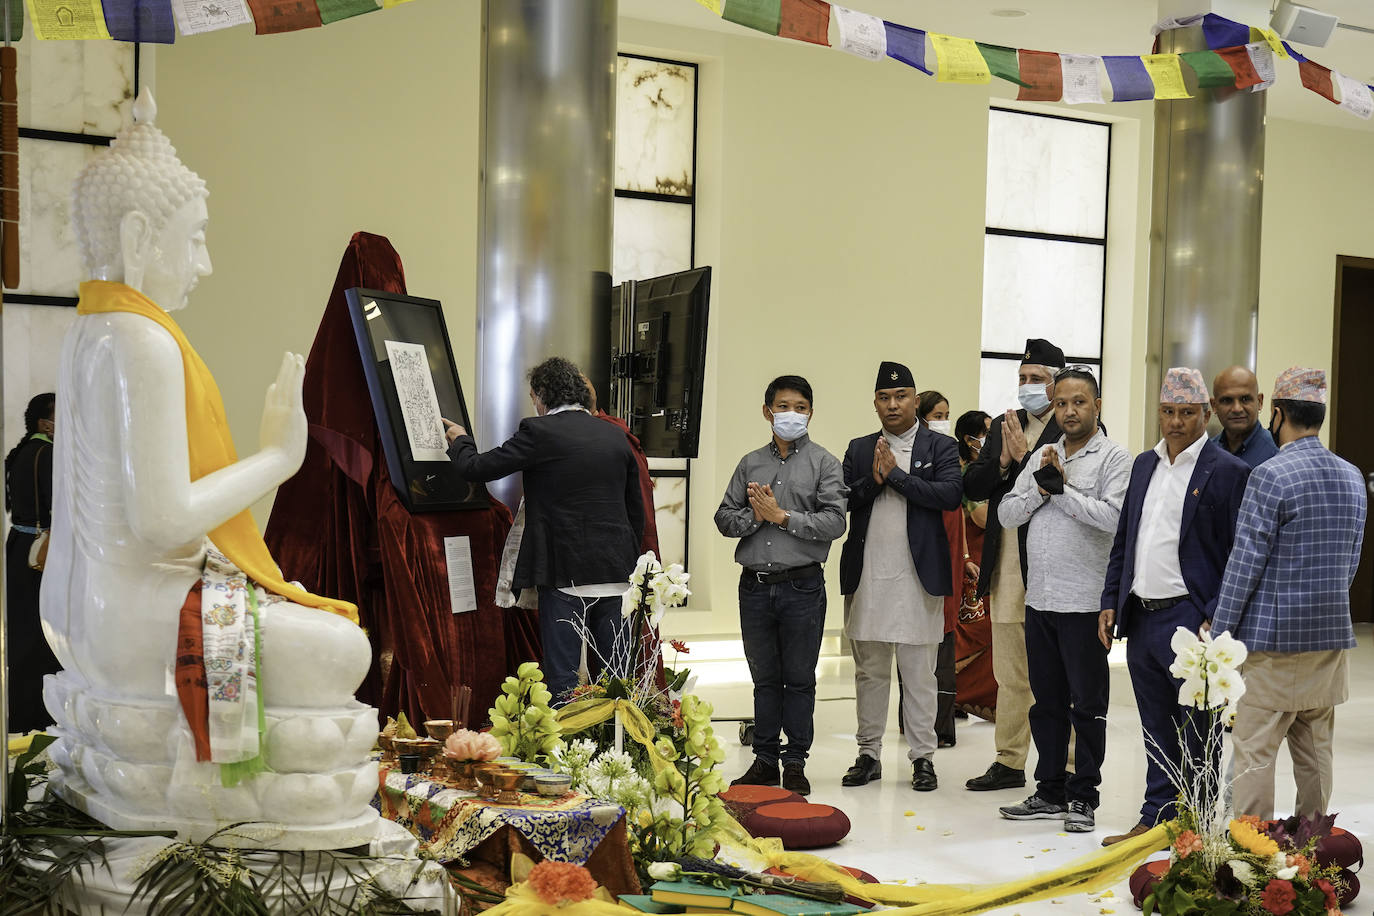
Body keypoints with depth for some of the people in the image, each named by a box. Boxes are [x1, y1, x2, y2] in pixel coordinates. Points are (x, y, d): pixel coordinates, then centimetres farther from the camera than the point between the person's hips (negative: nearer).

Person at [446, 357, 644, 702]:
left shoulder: (539, 432, -7)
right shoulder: (616, 436, 11)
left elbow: (475, 468, -4)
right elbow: (637, 511, 15)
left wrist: (460, 440, 17)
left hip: (566, 573, -5)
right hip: (616, 573, 5)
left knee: (562, 680, -1)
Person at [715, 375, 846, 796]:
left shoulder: (824, 463, 1)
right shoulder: (750, 463, 12)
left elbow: (834, 521, -10)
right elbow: (724, 517, 9)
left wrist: (783, 516, -13)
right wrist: (754, 517, -9)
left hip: (802, 585, -3)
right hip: (755, 585, 3)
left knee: (799, 678, 3)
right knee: (764, 678, 11)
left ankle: (795, 762, 12)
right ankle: (765, 759, 19)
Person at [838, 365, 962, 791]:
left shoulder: (940, 447, 4)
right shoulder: (859, 449, 13)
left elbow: (950, 494, -12)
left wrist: (895, 474, -12)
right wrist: (874, 479, -11)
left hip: (918, 575, -3)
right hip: (868, 575, 3)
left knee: (919, 672, 2)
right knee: (869, 670, 9)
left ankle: (922, 757, 11)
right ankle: (869, 754, 18)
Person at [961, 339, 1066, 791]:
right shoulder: (1003, 426, 14)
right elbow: (971, 487, 7)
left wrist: (1024, 456, -16)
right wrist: (1002, 460, -9)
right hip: (1006, 564, 6)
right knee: (1009, 672, 14)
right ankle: (1009, 762, 23)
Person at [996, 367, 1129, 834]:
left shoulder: (1114, 458, -5)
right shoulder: (1042, 457, 13)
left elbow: (1113, 516, -20)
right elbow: (1006, 514, 7)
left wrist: (1061, 488, -14)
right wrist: (1040, 487, -9)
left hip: (1085, 603, -6)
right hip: (1040, 599, 6)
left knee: (1087, 704, 3)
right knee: (1047, 702, 13)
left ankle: (1083, 797, 12)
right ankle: (1050, 791, 23)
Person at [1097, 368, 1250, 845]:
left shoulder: (1229, 472, -7)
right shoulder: (1144, 465, 14)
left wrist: (1216, 619, -16)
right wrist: (1111, 601, 12)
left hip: (1189, 621, -6)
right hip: (1140, 619, 7)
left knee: (1198, 732, 2)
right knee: (1156, 730, 15)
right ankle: (1156, 819, 23)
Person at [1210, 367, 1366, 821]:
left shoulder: (1270, 476, -14)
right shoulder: (1352, 477, 9)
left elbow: (1246, 562, -13)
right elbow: (1351, 560, 15)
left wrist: (1219, 634, -7)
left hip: (1274, 635, -7)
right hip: (1333, 632, 7)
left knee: (1254, 750, -2)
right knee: (1315, 747, 13)